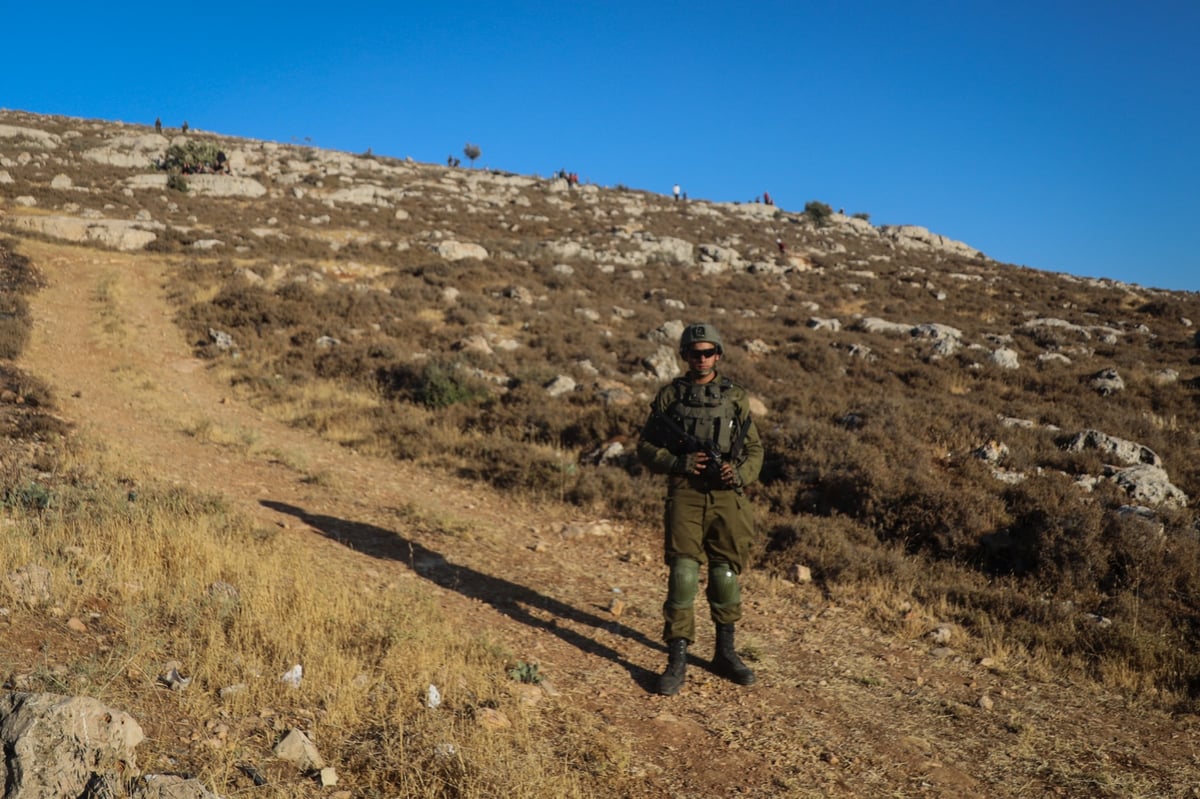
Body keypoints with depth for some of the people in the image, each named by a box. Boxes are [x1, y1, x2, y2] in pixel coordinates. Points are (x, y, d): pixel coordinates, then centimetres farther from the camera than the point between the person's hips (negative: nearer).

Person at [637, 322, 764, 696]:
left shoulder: (735, 397, 8)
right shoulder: (670, 395, 4)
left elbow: (755, 449, 12)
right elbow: (646, 447, 4)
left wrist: (740, 474, -9)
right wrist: (679, 462, -12)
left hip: (727, 498, 2)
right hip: (685, 496, -2)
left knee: (726, 576, 9)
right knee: (683, 574, -9)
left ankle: (725, 653, 26)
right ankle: (677, 661, 0)